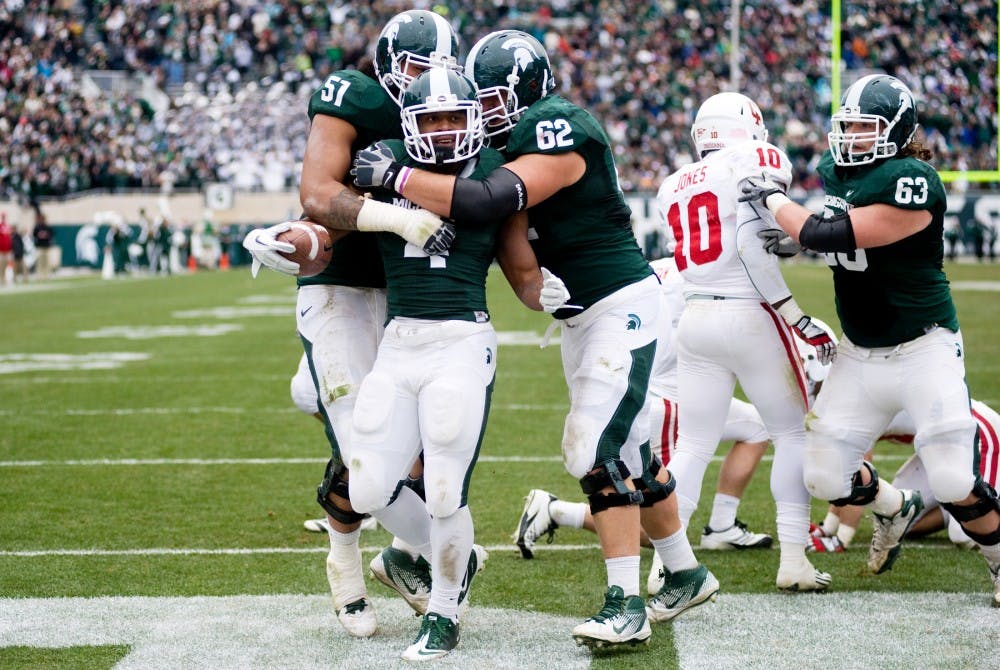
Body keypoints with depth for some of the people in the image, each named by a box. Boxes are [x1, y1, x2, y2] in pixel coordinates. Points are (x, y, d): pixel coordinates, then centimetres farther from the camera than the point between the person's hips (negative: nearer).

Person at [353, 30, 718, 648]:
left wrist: (397, 176, -24)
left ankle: (626, 606, -12)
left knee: (598, 451, -15)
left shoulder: (560, 134, -20)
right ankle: (687, 575, 28)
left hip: (620, 306, -10)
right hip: (580, 315, 10)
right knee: (629, 454, 14)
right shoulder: (523, 137, 9)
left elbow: (486, 203, -30)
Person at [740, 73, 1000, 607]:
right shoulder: (836, 171, 3)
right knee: (825, 477, 5)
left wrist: (773, 201, -12)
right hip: (859, 355, 7)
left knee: (952, 481, -14)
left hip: (922, 348, -7)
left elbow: (830, 236, -25)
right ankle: (895, 509, 37)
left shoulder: (911, 182, -22)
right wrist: (788, 223, 6)